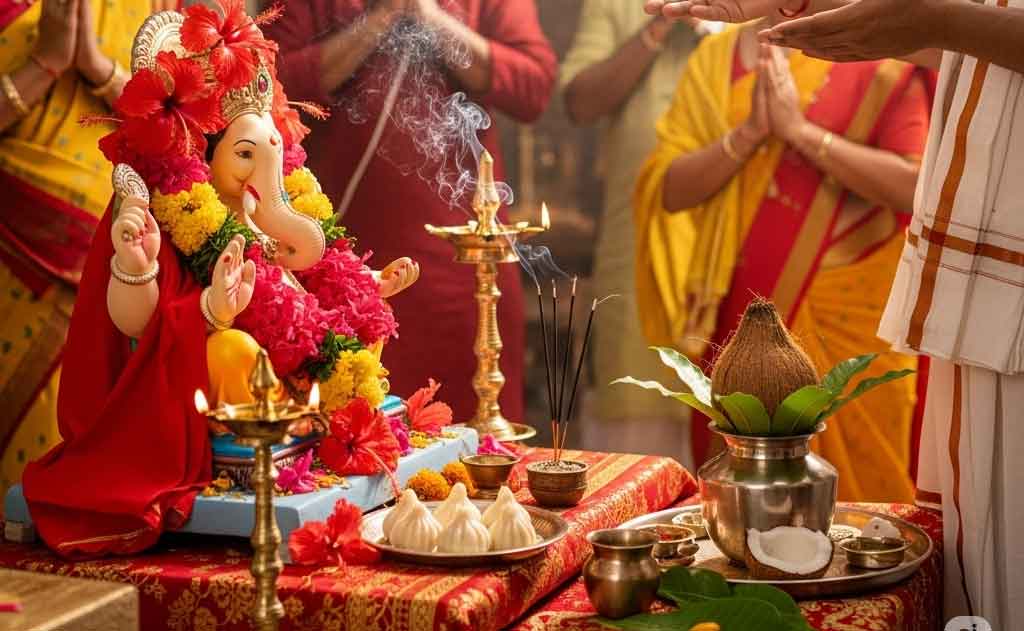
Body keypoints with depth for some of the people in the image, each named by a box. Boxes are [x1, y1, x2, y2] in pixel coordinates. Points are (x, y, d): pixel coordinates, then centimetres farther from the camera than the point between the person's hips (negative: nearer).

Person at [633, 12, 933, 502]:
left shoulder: (882, 59, -3)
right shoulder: (720, 55, 6)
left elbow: (915, 186, -15)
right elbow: (669, 189, -1)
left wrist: (800, 129, -17)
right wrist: (750, 132, -15)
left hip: (850, 319, -3)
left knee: (853, 485, 2)